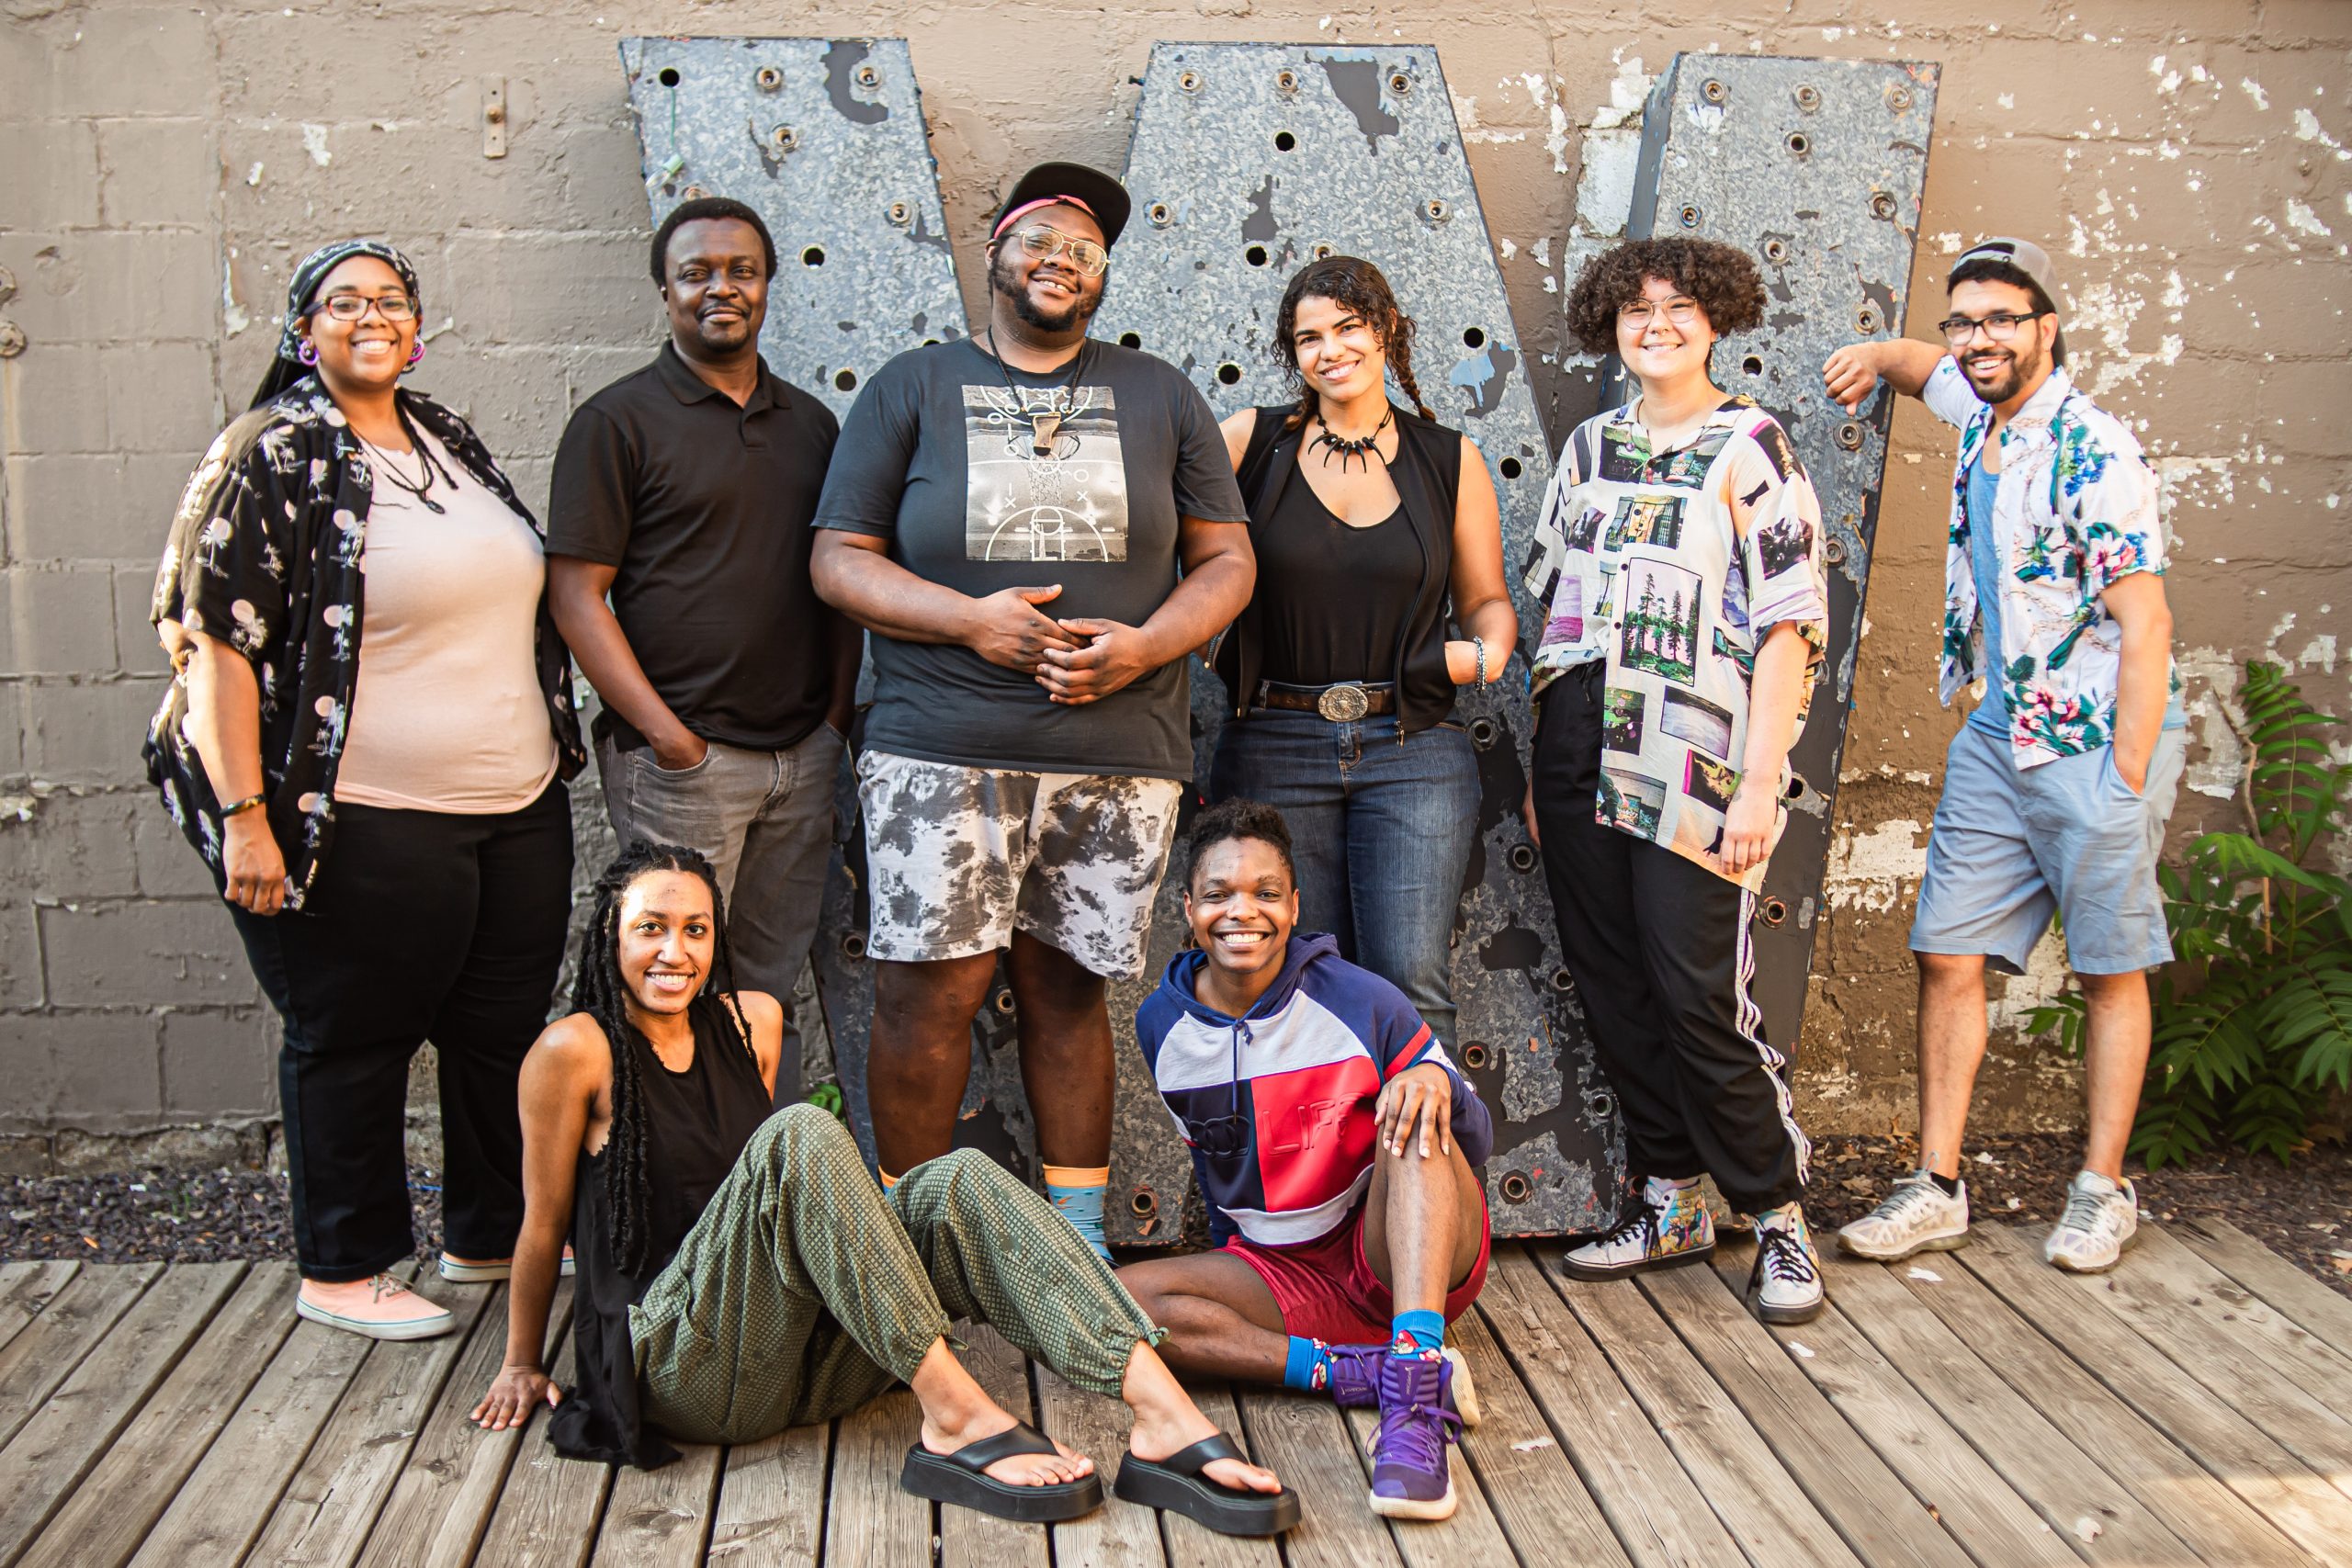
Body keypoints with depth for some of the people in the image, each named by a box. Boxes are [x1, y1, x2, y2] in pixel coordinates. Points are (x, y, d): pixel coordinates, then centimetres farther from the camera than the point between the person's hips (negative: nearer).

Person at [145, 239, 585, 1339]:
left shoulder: (451, 443, 13)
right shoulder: (275, 455, -9)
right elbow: (217, 641, -14)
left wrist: (548, 759, 20)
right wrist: (245, 818, -20)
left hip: (520, 808, 7)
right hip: (370, 826, -7)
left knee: (506, 1027, 15)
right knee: (353, 1042, 6)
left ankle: (493, 1236, 33)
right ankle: (341, 1272, 22)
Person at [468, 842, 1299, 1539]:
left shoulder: (751, 1022, 13)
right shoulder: (577, 1051, -5)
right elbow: (544, 1221, 3)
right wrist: (522, 1364, 11)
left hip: (805, 1360, 6)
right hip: (679, 1367, -6)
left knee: (955, 1184, -20)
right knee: (800, 1134, -29)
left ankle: (1163, 1415, -35)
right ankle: (954, 1418, -33)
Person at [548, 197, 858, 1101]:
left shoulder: (811, 423, 15)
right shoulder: (618, 421, -2)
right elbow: (576, 593, -7)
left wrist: (838, 710, 7)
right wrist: (666, 735, -13)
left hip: (802, 754, 5)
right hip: (682, 758, -5)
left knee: (772, 990, 12)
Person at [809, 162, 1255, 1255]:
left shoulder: (1159, 396, 14)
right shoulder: (913, 387, 9)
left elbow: (1226, 559, 12)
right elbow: (839, 560, 5)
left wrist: (1143, 644, -8)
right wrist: (969, 619, -12)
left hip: (1119, 754, 2)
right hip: (942, 752, -1)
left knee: (1066, 989, 7)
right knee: (929, 992, -6)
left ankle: (1078, 1235, 17)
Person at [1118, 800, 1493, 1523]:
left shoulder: (1360, 1002, -12)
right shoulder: (1162, 1025, 0)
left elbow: (1476, 1145, -7)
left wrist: (1437, 1079, -29)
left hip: (1402, 1250, -3)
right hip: (1278, 1273, 3)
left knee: (1408, 1119, -32)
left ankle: (1414, 1389, -48)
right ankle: (1371, 1374, -30)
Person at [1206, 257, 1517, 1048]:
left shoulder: (1449, 458, 8)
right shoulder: (1254, 441, 4)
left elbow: (1485, 599, 15)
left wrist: (1488, 651, -6)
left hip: (1413, 750, 0)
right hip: (1275, 749, 0)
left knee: (1411, 983, -8)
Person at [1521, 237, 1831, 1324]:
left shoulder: (1750, 449, -1)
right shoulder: (1590, 446, 15)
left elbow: (1789, 625, -6)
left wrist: (1760, 784, -14)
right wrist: (1544, 767, 13)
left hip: (1692, 764, -5)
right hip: (1580, 759, 5)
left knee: (1699, 998, -7)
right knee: (1611, 987, 8)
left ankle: (1776, 1214, 10)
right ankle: (1668, 1200, 23)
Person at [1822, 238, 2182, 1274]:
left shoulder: (2092, 450, -16)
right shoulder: (1981, 411, 7)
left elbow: (2146, 625, -17)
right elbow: (1933, 368, 33)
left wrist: (2127, 785, -20)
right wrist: (1876, 358, 10)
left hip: (2096, 745, -7)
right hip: (1995, 739, 7)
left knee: (2110, 969, 5)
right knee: (1948, 956, 3)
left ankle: (2101, 1191, 16)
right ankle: (1937, 1186, 10)